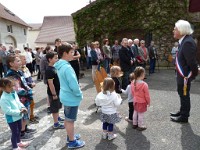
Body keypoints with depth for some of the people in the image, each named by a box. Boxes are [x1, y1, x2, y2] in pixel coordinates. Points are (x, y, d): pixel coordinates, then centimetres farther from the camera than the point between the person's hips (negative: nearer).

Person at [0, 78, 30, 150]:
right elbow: (8, 111, -28)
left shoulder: (13, 92, -4)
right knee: (14, 132, 9)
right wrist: (19, 112, -27)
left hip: (18, 116, 8)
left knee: (19, 130, 25)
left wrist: (22, 107, -10)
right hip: (11, 119, -8)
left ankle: (19, 142, 49)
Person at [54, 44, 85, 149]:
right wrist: (79, 94, -10)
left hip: (65, 96, 9)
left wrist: (77, 94, 14)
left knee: (67, 119, 22)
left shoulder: (60, 65, 4)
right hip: (71, 98, -9)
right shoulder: (67, 67, -26)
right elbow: (74, 85, -28)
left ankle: (70, 136, 40)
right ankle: (72, 142, 23)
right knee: (70, 120, 6)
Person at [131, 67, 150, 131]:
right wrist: (148, 102, -2)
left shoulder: (133, 83, -9)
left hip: (135, 101, 6)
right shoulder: (144, 84, -26)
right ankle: (140, 126, 22)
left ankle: (134, 124, 35)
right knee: (141, 114, 8)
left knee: (135, 112, 21)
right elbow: (147, 95, -17)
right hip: (142, 102, -6)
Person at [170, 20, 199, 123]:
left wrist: (193, 74, -12)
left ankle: (184, 117, 21)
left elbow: (192, 61, -24)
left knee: (184, 95, 5)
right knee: (182, 94, 22)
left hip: (185, 75, -9)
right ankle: (182, 112, 39)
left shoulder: (188, 42, -24)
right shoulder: (184, 41, 7)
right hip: (182, 75, 9)